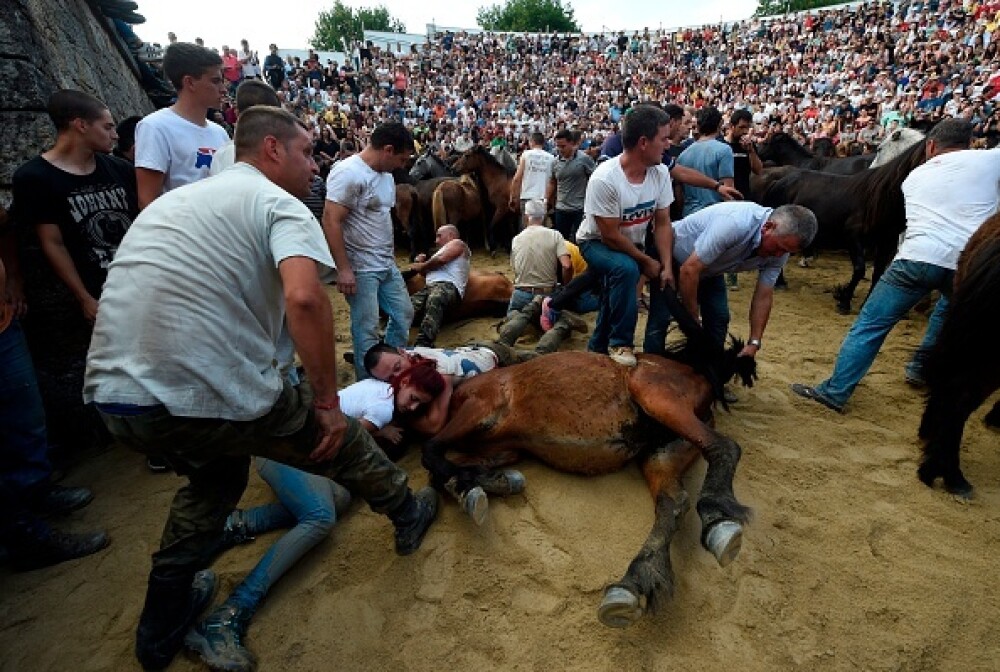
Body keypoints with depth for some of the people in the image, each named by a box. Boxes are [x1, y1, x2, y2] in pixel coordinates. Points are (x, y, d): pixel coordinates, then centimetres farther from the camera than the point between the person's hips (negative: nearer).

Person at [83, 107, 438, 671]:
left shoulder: (171, 200, 21)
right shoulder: (279, 205, -3)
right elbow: (304, 298, -23)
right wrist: (327, 402, -13)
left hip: (113, 392, 8)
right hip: (210, 396, -7)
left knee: (216, 474, 33)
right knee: (338, 439, 17)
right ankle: (408, 516, 40)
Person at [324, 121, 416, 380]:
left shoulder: (384, 173, 11)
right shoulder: (348, 173, -16)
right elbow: (330, 221, -20)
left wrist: (390, 256, 15)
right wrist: (343, 269, -22)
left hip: (387, 264, 9)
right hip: (361, 268, -9)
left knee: (403, 314, 16)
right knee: (367, 329, -2)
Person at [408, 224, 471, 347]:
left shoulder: (457, 243, 17)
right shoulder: (442, 250, 42)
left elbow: (441, 259, -3)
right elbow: (430, 272, 37)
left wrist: (422, 266, 11)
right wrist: (421, 262, 20)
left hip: (448, 286, -8)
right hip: (430, 286, 8)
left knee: (433, 301, -43)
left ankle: (423, 344, -59)